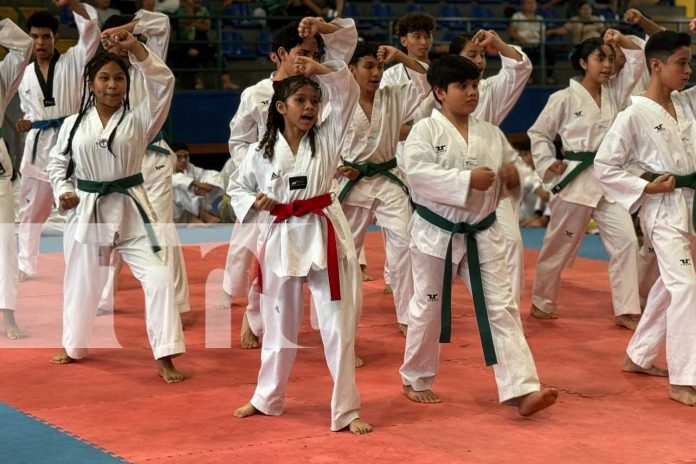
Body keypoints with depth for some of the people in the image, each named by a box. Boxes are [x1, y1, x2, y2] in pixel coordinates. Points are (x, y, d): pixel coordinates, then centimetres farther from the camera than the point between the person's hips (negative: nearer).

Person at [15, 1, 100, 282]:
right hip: (39, 145, 4)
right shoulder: (25, 74, 8)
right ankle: (26, 265, 22)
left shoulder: (72, 61, -3)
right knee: (30, 209, 11)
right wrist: (27, 122, -2)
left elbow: (91, 32, -18)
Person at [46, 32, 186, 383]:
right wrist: (64, 192, -6)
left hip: (130, 211, -1)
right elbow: (57, 164, 13)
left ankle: (164, 359, -7)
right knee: (81, 282, 15)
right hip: (86, 211, 2)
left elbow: (164, 83, -17)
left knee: (158, 276, -13)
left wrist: (134, 47, -26)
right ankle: (74, 347, 39)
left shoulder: (138, 120, -4)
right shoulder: (74, 124, 1)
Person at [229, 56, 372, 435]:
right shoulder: (260, 153, 1)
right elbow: (236, 187, 14)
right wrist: (253, 202, -6)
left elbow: (348, 93, -7)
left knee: (338, 325, -2)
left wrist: (320, 70, -20)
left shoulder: (326, 139, 1)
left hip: (324, 236, -1)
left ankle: (346, 410, 5)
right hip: (282, 239, 1)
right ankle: (267, 398, 35)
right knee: (278, 325, 15)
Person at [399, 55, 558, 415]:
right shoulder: (425, 131, -9)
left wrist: (514, 175, -7)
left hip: (482, 235, 4)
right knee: (428, 309, 10)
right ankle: (416, 380, 31)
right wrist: (467, 180, -29)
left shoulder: (491, 134, 6)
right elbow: (417, 172, -23)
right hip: (437, 235, -4)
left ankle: (522, 391, -8)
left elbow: (511, 165, 17)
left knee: (501, 308, -4)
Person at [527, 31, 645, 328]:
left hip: (609, 179, 5)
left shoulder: (613, 92, 7)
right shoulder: (564, 98, -9)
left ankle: (626, 311, -2)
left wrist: (622, 42, -11)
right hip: (575, 180, -5)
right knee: (559, 247, 6)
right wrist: (547, 165, -8)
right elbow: (538, 133, -1)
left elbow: (637, 62, 5)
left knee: (625, 240, -6)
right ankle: (541, 303, 25)